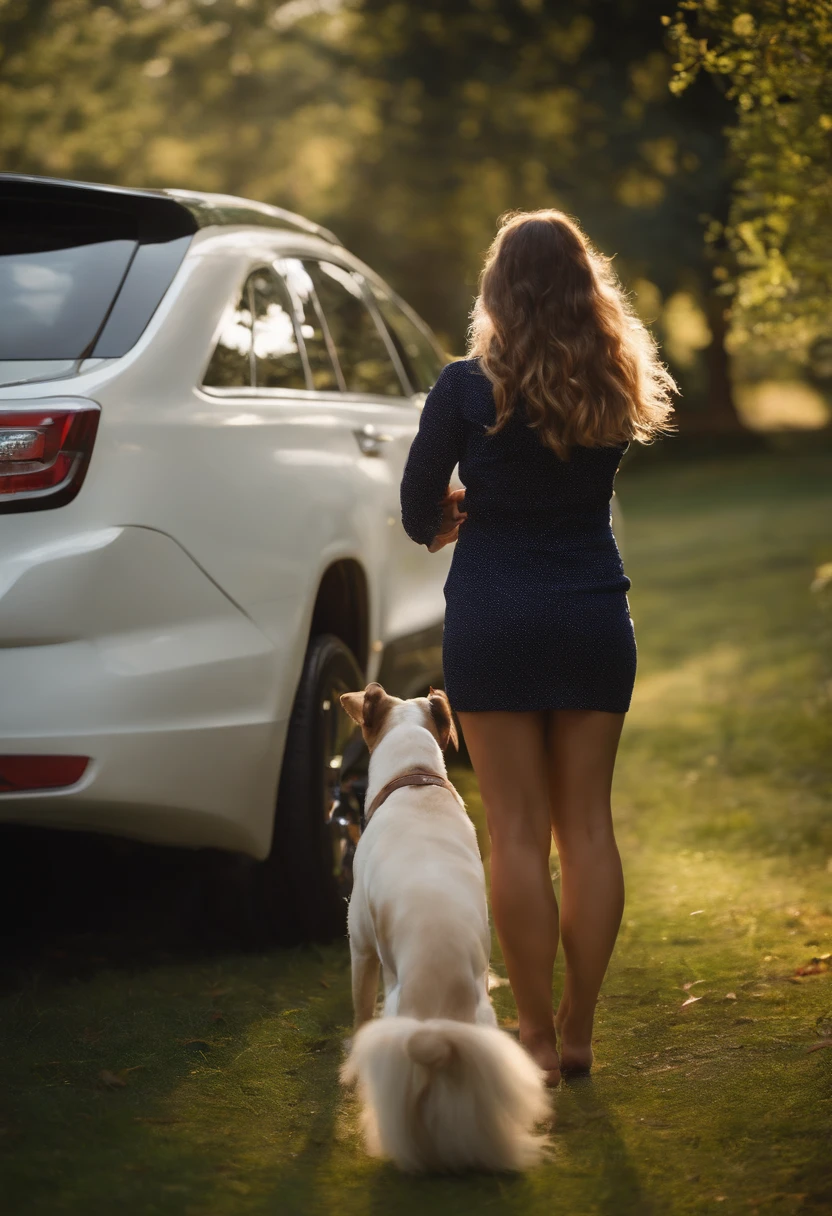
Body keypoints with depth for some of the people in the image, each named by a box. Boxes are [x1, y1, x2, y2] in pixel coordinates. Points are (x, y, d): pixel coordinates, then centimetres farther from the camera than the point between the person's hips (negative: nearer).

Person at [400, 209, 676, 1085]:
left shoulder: (467, 389, -11)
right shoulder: (615, 390, -1)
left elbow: (419, 512, -4)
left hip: (493, 622, -3)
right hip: (594, 618, 3)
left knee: (518, 833, 2)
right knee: (588, 826, 10)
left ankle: (538, 1037, 5)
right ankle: (578, 1031, 15)